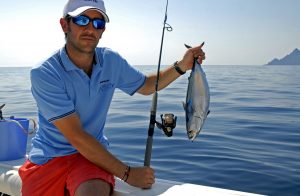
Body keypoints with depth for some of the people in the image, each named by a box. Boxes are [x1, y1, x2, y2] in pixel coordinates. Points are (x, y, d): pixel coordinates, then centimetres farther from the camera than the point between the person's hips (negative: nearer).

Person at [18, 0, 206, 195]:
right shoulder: (43, 73, -17)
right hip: (48, 158, -2)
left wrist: (182, 66, 0)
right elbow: (76, 137, -21)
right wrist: (127, 173, -19)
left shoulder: (111, 60, -2)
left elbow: (146, 86, 15)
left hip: (93, 152, 2)